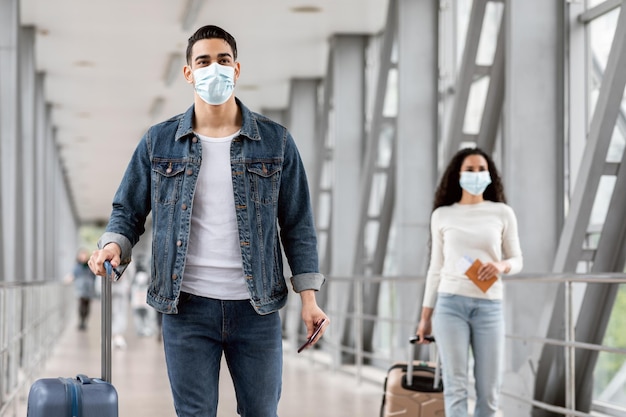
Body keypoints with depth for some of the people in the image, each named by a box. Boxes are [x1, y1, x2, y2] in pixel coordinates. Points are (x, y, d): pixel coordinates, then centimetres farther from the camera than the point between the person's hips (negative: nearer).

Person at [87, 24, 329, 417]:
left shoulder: (276, 142, 3)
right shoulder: (158, 142, 4)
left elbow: (297, 225, 5)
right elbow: (129, 211, 9)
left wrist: (309, 297, 0)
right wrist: (114, 244, -13)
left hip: (256, 309, 0)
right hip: (187, 307, 0)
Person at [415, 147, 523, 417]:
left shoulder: (503, 213, 7)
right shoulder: (442, 215, 8)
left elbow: (517, 260, 11)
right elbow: (436, 268, 12)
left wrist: (501, 266, -13)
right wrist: (425, 316, 11)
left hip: (489, 306, 1)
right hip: (450, 304, -1)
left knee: (489, 391, 1)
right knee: (455, 387, -7)